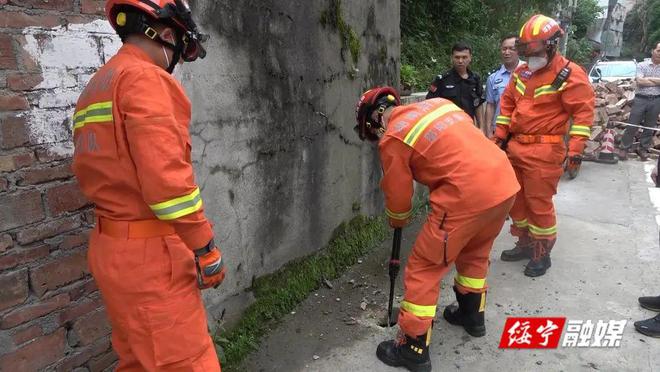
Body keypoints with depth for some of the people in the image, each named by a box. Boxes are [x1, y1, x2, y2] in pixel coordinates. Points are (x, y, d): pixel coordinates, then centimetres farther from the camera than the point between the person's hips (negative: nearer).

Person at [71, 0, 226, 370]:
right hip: (149, 255, -10)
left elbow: (92, 172, 18)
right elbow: (166, 177, -23)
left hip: (114, 247, 10)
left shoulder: (97, 86, 18)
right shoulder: (144, 79, -13)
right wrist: (206, 248, -16)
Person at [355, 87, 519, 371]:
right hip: (505, 183, 8)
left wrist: (398, 222, 24)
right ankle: (472, 316, 49)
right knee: (475, 254, 29)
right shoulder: (437, 103, 15)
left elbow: (398, 199, 4)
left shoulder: (393, 138, -5)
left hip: (467, 197, -8)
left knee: (424, 269, 7)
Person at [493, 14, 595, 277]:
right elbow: (508, 104, 18)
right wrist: (500, 136, 13)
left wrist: (575, 149, -16)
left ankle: (542, 253, 16)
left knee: (539, 202, -1)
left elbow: (583, 111, -11)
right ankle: (525, 243, 31)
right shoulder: (521, 72, 11)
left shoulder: (570, 74, -9)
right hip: (515, 146, 7)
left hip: (543, 151, -7)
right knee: (516, 198, 14)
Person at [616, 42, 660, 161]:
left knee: (650, 127, 8)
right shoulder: (642, 65, 1)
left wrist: (648, 79, -9)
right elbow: (639, 81, -12)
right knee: (632, 125, -1)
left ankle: (643, 149, 19)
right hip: (640, 99, -3)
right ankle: (624, 148, 8)